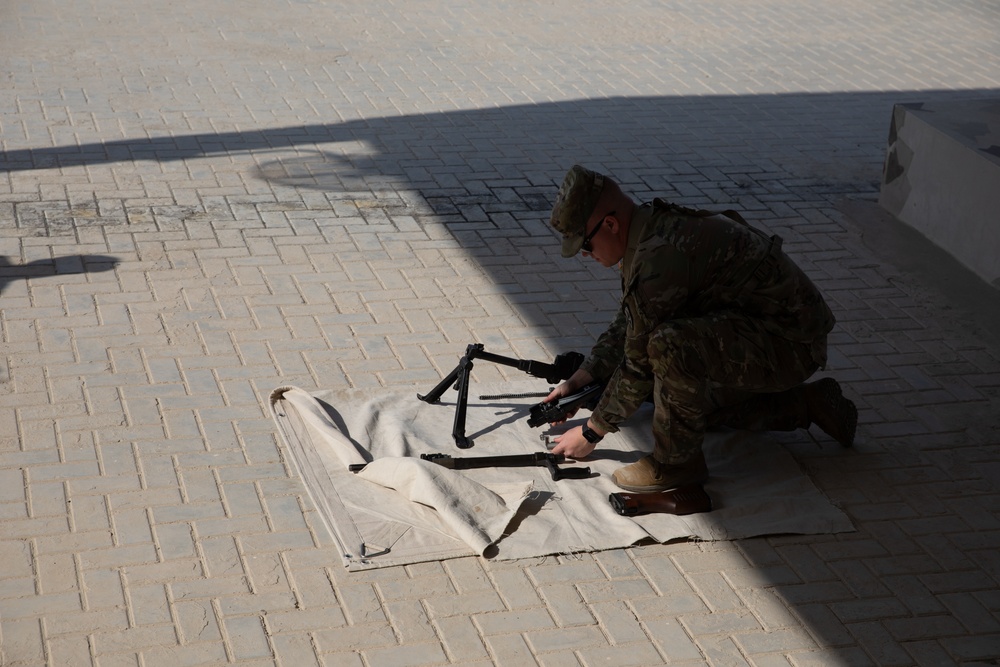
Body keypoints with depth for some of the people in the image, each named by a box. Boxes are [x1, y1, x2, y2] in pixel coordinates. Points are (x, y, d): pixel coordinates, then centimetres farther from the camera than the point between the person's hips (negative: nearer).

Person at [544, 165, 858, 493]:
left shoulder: (659, 257, -26)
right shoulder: (655, 229, 6)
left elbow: (638, 364, -19)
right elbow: (626, 325, 20)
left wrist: (591, 432, -8)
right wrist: (578, 380, 12)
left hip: (790, 342, -11)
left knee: (671, 344, -31)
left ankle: (677, 460, -12)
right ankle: (807, 405, 25)